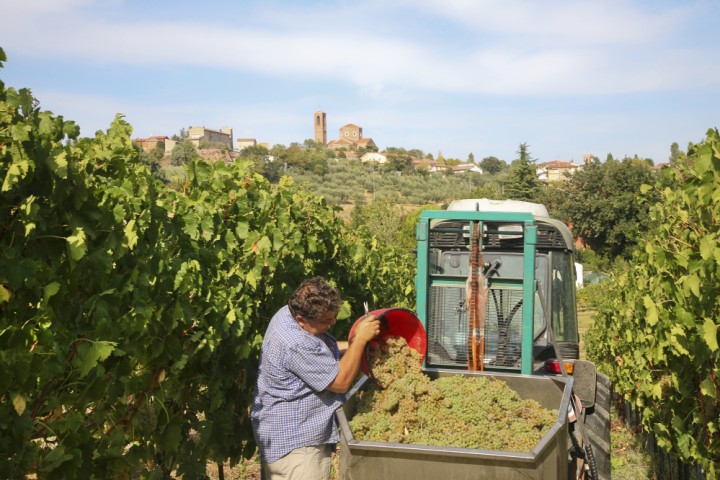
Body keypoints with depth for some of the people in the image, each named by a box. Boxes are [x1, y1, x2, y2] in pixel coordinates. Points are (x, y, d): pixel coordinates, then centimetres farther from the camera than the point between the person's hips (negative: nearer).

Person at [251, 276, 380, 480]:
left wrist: (354, 344, 9)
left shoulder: (289, 313, 0)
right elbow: (341, 382, -20)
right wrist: (360, 339, -16)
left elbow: (319, 355, 20)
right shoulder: (296, 345, -30)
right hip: (296, 445, -10)